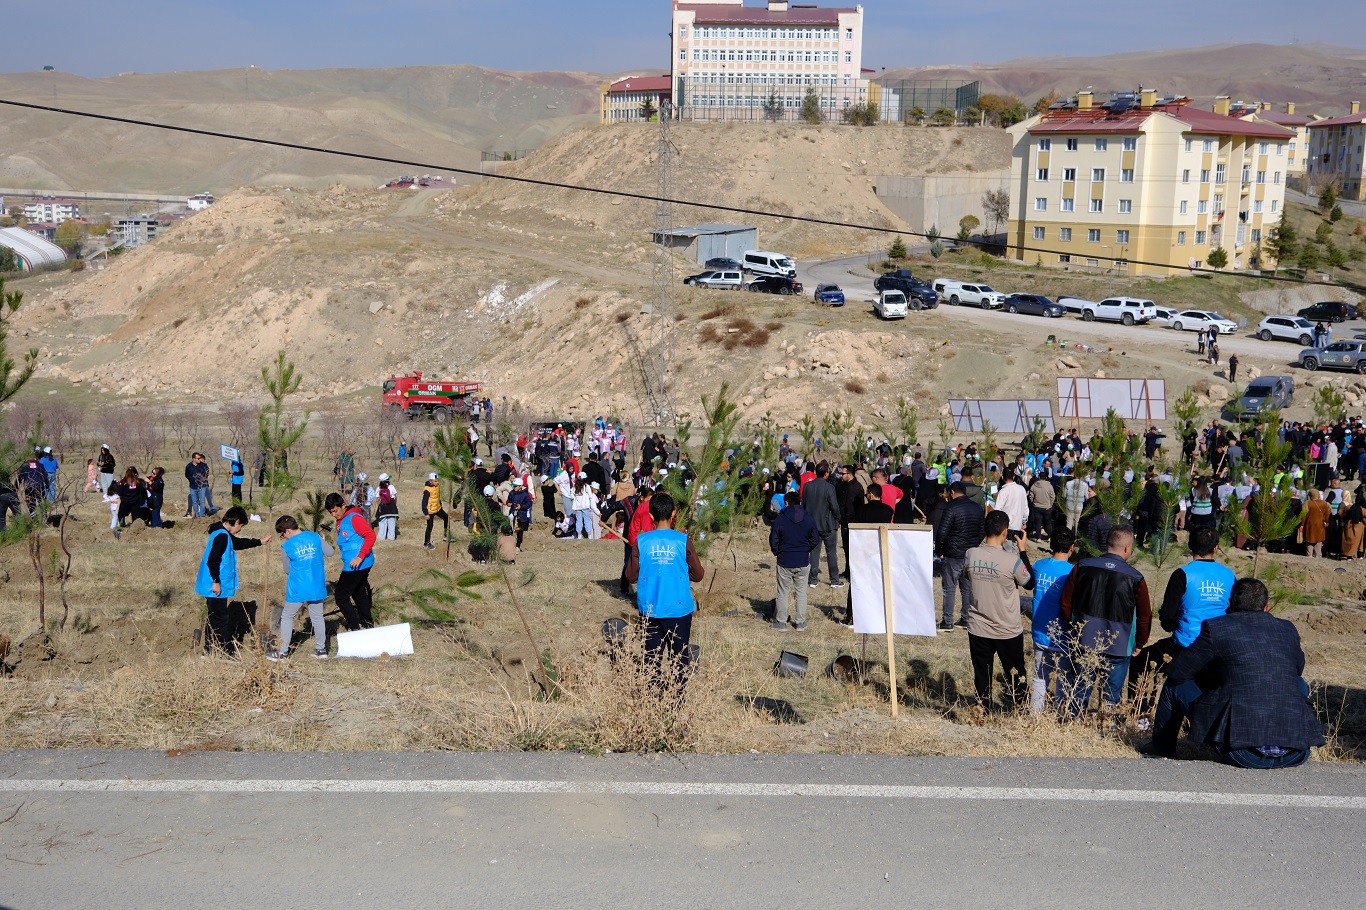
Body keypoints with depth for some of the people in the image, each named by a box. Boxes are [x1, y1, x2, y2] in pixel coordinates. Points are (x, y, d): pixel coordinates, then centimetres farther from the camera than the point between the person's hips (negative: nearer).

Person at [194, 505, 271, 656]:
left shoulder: (225, 535, 13)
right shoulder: (221, 536, -19)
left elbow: (239, 543, 32)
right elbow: (212, 560, -25)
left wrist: (260, 542, 37)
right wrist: (216, 581, -22)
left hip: (213, 587, 10)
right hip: (216, 587, -10)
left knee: (215, 618, 17)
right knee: (221, 619, -4)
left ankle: (209, 649, 24)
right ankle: (228, 652, 1)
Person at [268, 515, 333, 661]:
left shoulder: (286, 546, -10)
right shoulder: (315, 537, -4)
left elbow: (288, 570, 0)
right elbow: (330, 552, 7)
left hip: (297, 590, -3)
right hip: (317, 587, 4)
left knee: (287, 617, 11)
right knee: (317, 617, 16)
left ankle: (282, 652, 12)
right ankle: (321, 649, 22)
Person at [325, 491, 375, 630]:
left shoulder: (354, 518, -15)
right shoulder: (340, 522, 14)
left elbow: (370, 535, -22)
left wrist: (360, 557, -26)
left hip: (357, 565, -10)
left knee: (341, 596, -5)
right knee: (359, 594, 18)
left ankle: (355, 628, -1)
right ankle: (368, 624, 28)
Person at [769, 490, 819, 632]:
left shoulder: (780, 519, -11)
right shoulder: (809, 519, -3)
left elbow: (773, 540, -5)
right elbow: (815, 539, 4)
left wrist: (778, 553, 12)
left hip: (785, 562, -2)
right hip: (803, 562, 2)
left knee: (783, 593, 9)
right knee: (801, 592, 12)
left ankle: (781, 622, 13)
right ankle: (800, 622, 15)